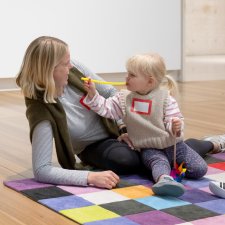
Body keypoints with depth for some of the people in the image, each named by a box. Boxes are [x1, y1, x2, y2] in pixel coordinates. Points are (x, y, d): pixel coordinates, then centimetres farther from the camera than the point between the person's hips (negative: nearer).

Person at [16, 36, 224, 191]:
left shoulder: (74, 70, -20)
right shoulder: (43, 112, -34)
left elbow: (110, 93, -5)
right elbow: (41, 170, -39)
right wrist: (90, 177, -47)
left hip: (117, 127, 5)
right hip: (96, 147, -4)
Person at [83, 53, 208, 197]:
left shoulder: (165, 98, -9)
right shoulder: (124, 98, 1)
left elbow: (175, 120, -12)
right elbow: (106, 108, -2)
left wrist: (175, 127, -35)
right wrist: (92, 94, -15)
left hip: (173, 145, 0)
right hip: (150, 149, 0)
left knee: (199, 169, -11)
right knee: (158, 162, -36)